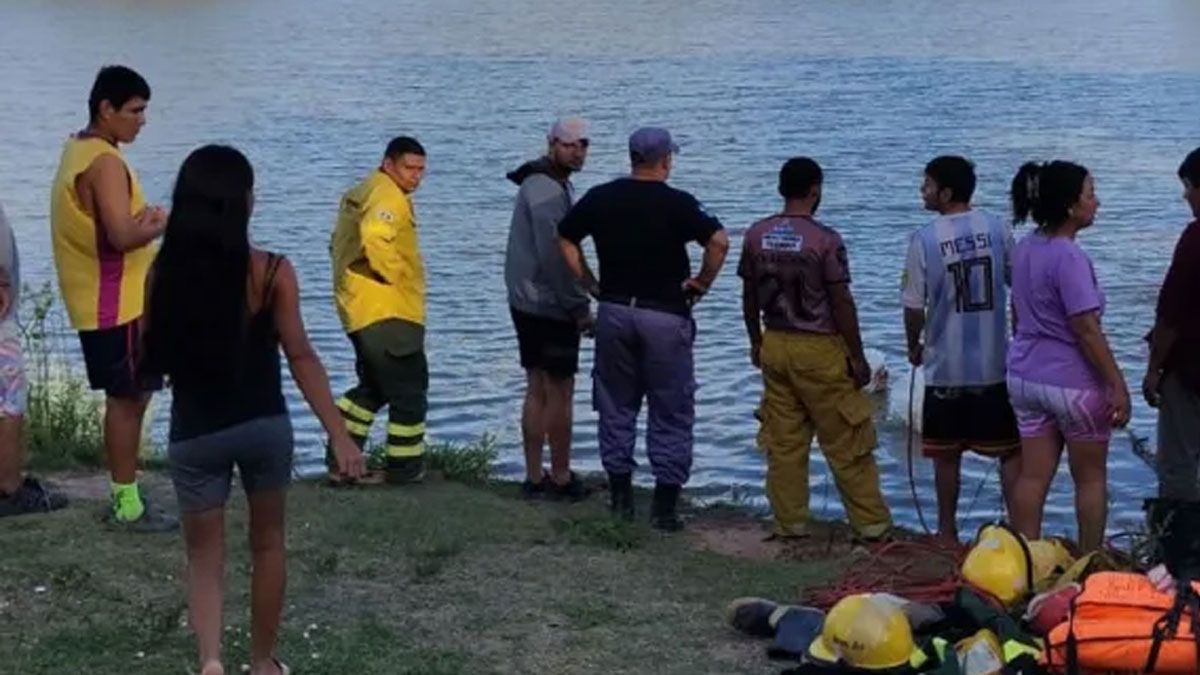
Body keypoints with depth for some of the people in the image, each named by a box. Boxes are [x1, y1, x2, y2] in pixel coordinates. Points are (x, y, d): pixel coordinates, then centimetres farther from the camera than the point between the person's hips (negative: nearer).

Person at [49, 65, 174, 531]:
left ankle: (126, 494, 22)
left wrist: (144, 218, 2)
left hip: (104, 302, 10)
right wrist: (161, 223, -9)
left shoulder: (79, 150, 12)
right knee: (127, 399, -3)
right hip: (118, 305, -10)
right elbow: (123, 235, -28)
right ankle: (128, 506, 2)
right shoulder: (105, 162, -19)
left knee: (129, 397, 15)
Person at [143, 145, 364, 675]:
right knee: (267, 545, 21)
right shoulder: (271, 272, -11)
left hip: (194, 432, 1)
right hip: (264, 425, -1)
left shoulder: (162, 273, -5)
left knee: (204, 555, 13)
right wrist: (339, 434, -10)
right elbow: (301, 357, -13)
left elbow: (151, 358, 1)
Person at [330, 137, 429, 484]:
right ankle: (405, 468, 9)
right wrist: (396, 275, -19)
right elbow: (376, 239, -32)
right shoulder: (388, 196, -15)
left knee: (373, 387, 19)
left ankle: (340, 461, 16)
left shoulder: (359, 194, 17)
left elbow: (341, 245, 25)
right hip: (387, 312, -10)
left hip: (359, 310, 10)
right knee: (410, 390, 2)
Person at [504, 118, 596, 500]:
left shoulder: (555, 185, 16)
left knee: (537, 390, 12)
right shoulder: (547, 190, -17)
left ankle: (534, 477, 16)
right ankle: (560, 479, 6)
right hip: (549, 307, -10)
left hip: (529, 305, 10)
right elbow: (554, 257, -21)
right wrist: (580, 308, -16)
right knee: (560, 393, -2)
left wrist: (587, 281, 15)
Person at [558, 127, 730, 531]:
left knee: (616, 406, 15)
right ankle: (665, 505, 4)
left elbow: (565, 239, 11)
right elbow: (719, 242, -20)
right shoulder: (677, 203, -10)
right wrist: (702, 284, -6)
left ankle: (620, 497, 18)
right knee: (672, 414, 5)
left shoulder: (600, 198, 3)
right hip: (665, 315, -4)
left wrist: (589, 283, 14)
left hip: (614, 311, 4)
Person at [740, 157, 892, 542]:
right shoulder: (825, 240, -14)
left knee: (783, 441, 10)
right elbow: (842, 303, -12)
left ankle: (789, 522, 14)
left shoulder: (756, 236, 1)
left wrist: (756, 342, 21)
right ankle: (871, 523, 9)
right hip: (820, 350, -5)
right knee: (846, 444, 3)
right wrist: (857, 356, -5)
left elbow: (749, 297, 8)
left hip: (775, 346, 5)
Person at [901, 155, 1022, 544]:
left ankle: (948, 532, 19)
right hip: (995, 364, 1)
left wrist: (914, 347, 12)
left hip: (946, 367, -1)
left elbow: (914, 307, -7)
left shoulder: (925, 240, -10)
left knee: (946, 455, 11)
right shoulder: (997, 229, -3)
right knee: (1011, 451, 8)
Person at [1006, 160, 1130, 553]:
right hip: (1073, 383, -7)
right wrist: (1118, 386, -18)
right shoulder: (1069, 258, -21)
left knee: (1032, 476, 10)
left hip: (1026, 376, 7)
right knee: (1091, 478, 9)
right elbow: (1087, 331, -22)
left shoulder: (1025, 248, 3)